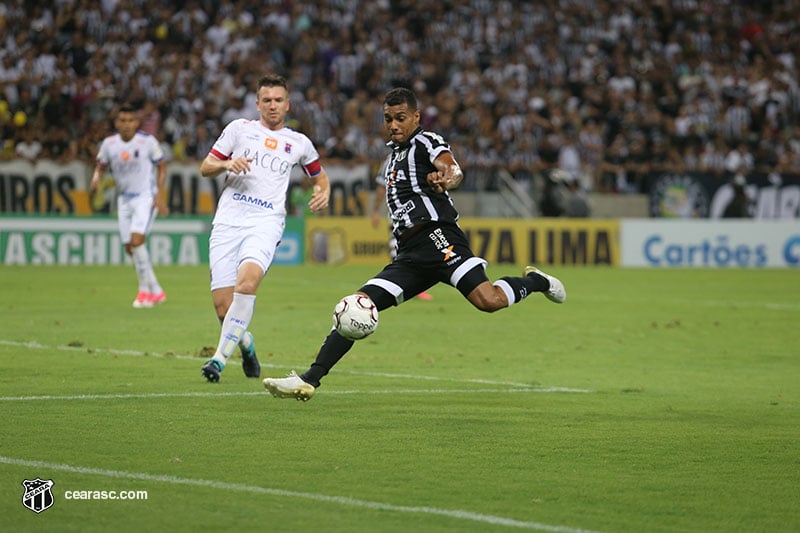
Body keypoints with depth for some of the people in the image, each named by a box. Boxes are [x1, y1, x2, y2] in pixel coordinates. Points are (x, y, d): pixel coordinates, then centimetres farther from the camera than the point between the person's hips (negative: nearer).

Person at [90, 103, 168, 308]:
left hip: (146, 197, -5)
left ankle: (145, 290, -11)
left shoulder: (148, 141, -9)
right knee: (130, 248, 4)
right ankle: (156, 291, 19)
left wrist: (160, 195, -9)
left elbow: (162, 167, 0)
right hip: (124, 198, 5)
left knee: (137, 239, -23)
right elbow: (101, 166, 14)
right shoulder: (109, 143, 0)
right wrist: (96, 179, -10)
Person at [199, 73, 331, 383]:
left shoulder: (299, 143, 17)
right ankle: (246, 345, 25)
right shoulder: (239, 128, 14)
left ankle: (220, 357, -27)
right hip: (228, 221, 1)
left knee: (247, 280, -31)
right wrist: (227, 164, -8)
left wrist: (323, 192, 10)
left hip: (266, 224, -1)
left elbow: (319, 176, 33)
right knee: (223, 306, -8)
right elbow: (205, 168, 14)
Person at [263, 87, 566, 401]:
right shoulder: (395, 155, 26)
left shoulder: (427, 142, 1)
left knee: (488, 300, -26)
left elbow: (452, 169, -22)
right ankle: (310, 380, -8)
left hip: (436, 235, -8)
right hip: (408, 255, 8)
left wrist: (448, 178, -43)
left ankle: (536, 282, 4)